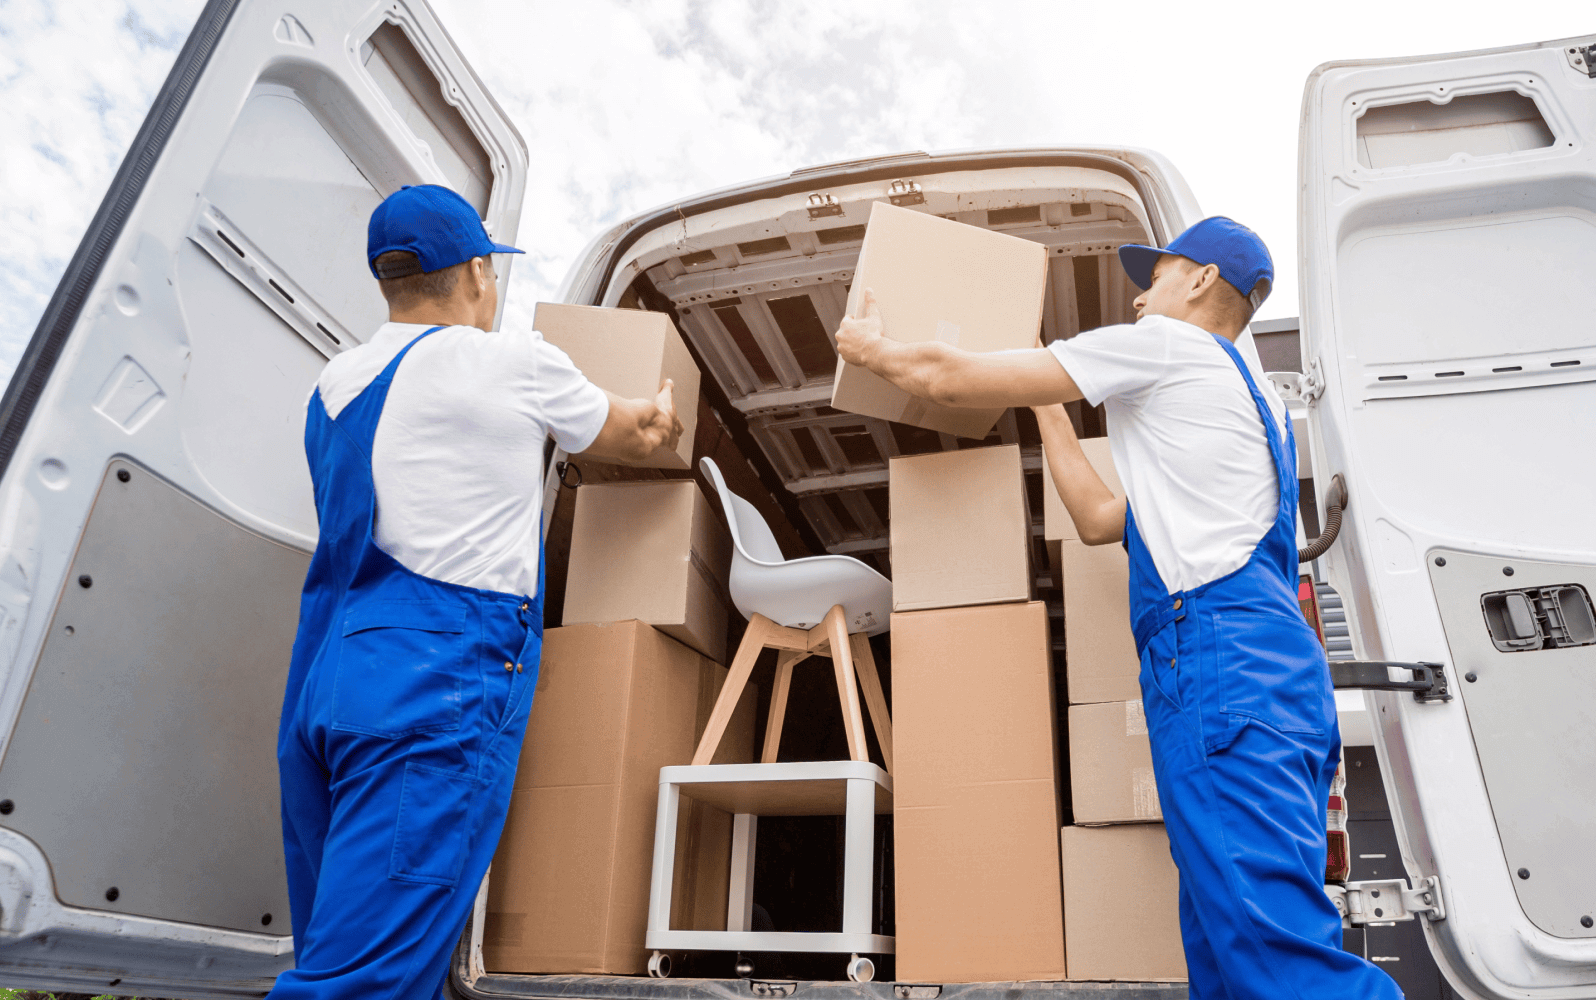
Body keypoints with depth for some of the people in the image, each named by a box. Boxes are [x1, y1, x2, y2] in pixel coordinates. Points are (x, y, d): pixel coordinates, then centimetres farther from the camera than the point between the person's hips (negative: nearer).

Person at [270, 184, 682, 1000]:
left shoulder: (332, 388, 19)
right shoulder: (512, 361, 0)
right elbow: (632, 437, 16)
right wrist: (662, 412, 39)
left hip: (320, 680, 8)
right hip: (436, 686, -7)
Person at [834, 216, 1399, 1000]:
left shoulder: (1163, 343, 5)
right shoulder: (1253, 399, 32)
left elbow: (949, 379, 5)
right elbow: (1099, 520, 34)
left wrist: (871, 347, 26)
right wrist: (1048, 406, 42)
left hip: (1219, 655, -10)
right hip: (1275, 665, 10)